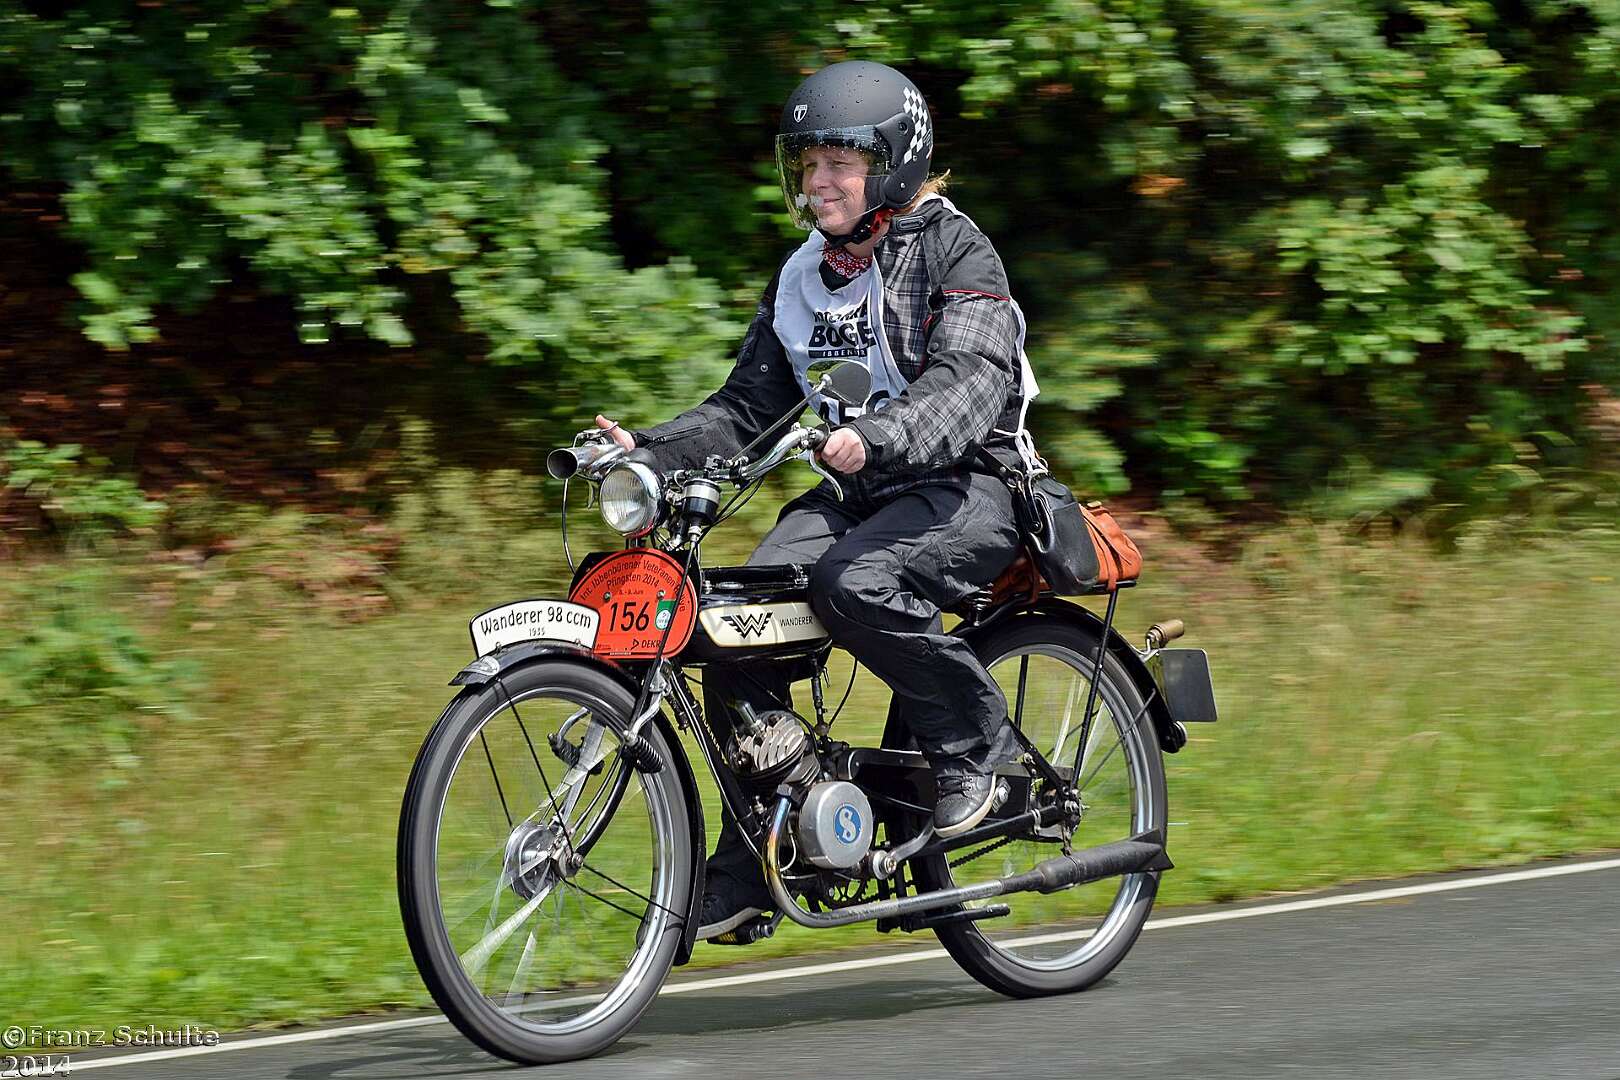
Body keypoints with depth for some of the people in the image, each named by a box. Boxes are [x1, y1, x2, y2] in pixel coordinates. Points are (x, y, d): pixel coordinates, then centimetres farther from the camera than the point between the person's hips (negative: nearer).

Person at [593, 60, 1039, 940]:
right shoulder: (802, 280, 15)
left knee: (856, 586, -35)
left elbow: (970, 380, -22)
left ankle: (976, 737, -11)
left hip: (968, 484, -7)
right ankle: (752, 861, -6)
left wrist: (878, 436, -41)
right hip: (857, 492, 7)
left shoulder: (953, 252, -6)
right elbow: (748, 407, 13)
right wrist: (650, 451, -6)